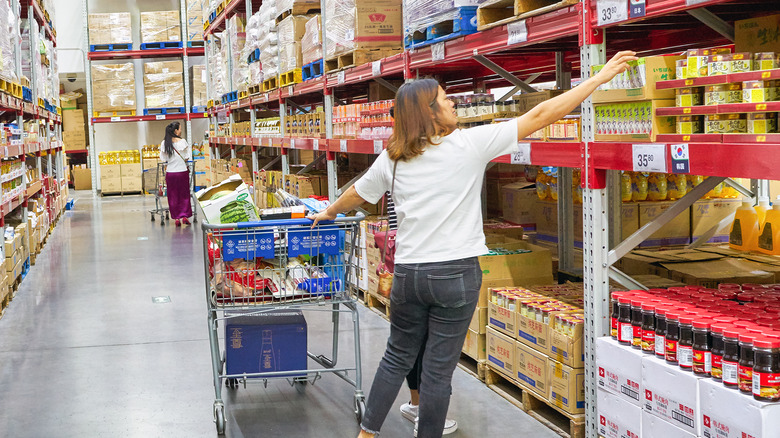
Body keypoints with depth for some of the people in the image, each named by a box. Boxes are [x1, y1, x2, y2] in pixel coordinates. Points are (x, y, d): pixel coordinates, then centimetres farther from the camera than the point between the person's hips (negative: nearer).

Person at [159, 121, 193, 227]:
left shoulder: (164, 143, -2)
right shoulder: (182, 142, -9)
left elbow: (162, 159, 2)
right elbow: (188, 157, -6)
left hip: (170, 172, 2)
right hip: (182, 171, -2)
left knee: (173, 196, 10)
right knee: (184, 195, 10)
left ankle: (176, 218, 9)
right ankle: (184, 216, 3)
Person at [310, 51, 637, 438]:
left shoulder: (392, 158, 2)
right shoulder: (468, 144, -10)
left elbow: (357, 193, 19)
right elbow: (539, 116, -10)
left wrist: (329, 213, 42)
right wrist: (600, 77, -6)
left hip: (407, 272, 5)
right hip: (455, 274, -4)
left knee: (398, 356, 21)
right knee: (439, 368, 5)